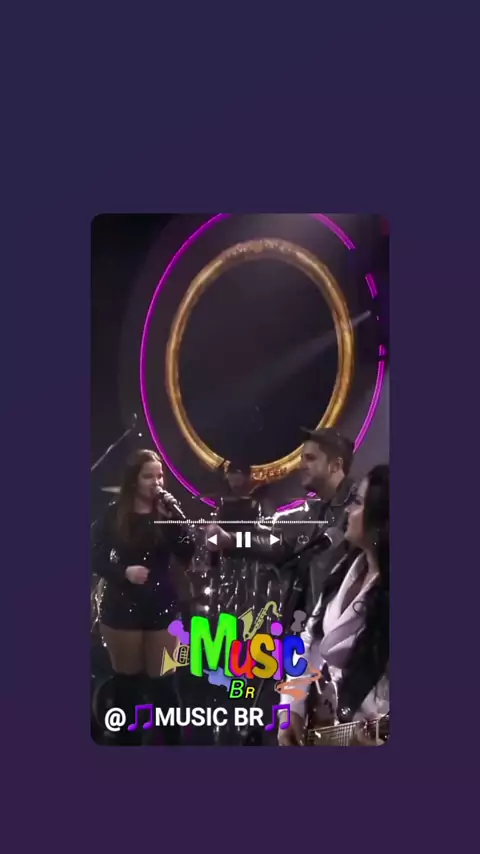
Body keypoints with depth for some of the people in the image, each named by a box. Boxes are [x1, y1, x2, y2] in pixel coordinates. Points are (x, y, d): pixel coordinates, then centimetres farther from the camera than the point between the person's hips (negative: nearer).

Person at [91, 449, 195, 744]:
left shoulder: (168, 512, 1)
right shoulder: (114, 515, -1)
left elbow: (187, 553, -10)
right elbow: (98, 558, -2)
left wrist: (174, 515, -20)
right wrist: (124, 571, -19)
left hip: (162, 607, 0)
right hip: (122, 607, 0)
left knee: (162, 681, 3)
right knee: (127, 681, 10)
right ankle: (128, 740, 23)